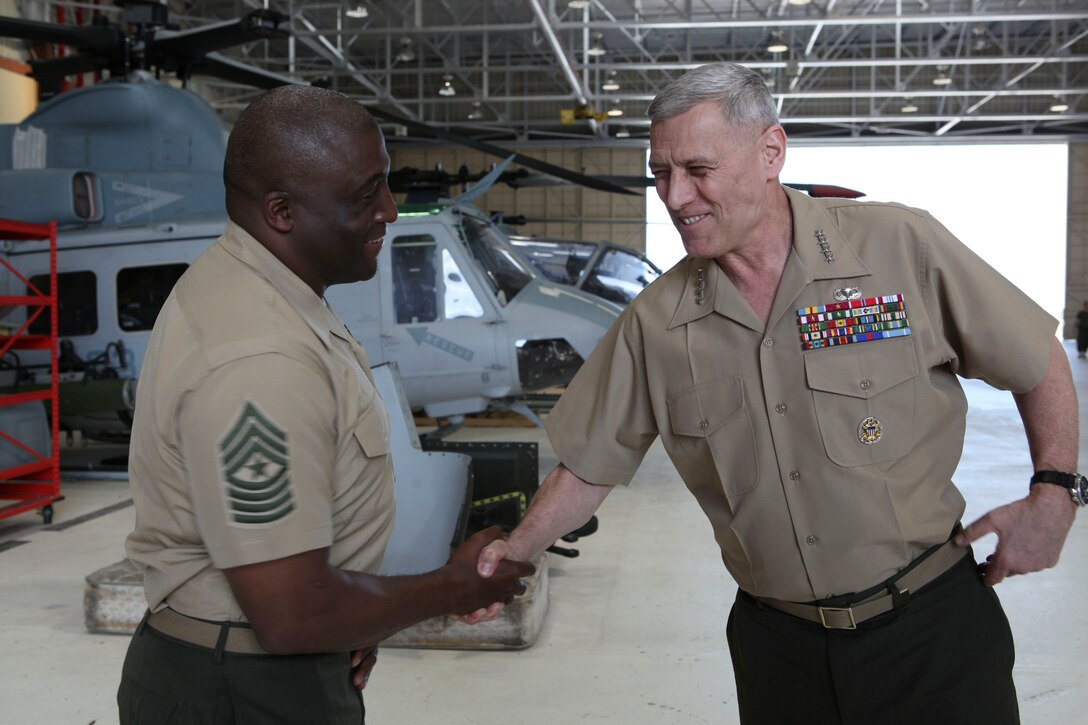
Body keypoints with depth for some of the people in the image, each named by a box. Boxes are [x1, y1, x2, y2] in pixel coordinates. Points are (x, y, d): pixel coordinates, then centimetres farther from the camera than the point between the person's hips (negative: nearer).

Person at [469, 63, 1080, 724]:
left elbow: (1038, 363, 1)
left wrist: (1052, 496, -6)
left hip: (934, 619, -1)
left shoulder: (901, 247, -10)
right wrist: (514, 553, -9)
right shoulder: (653, 323, -4)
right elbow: (589, 466, 3)